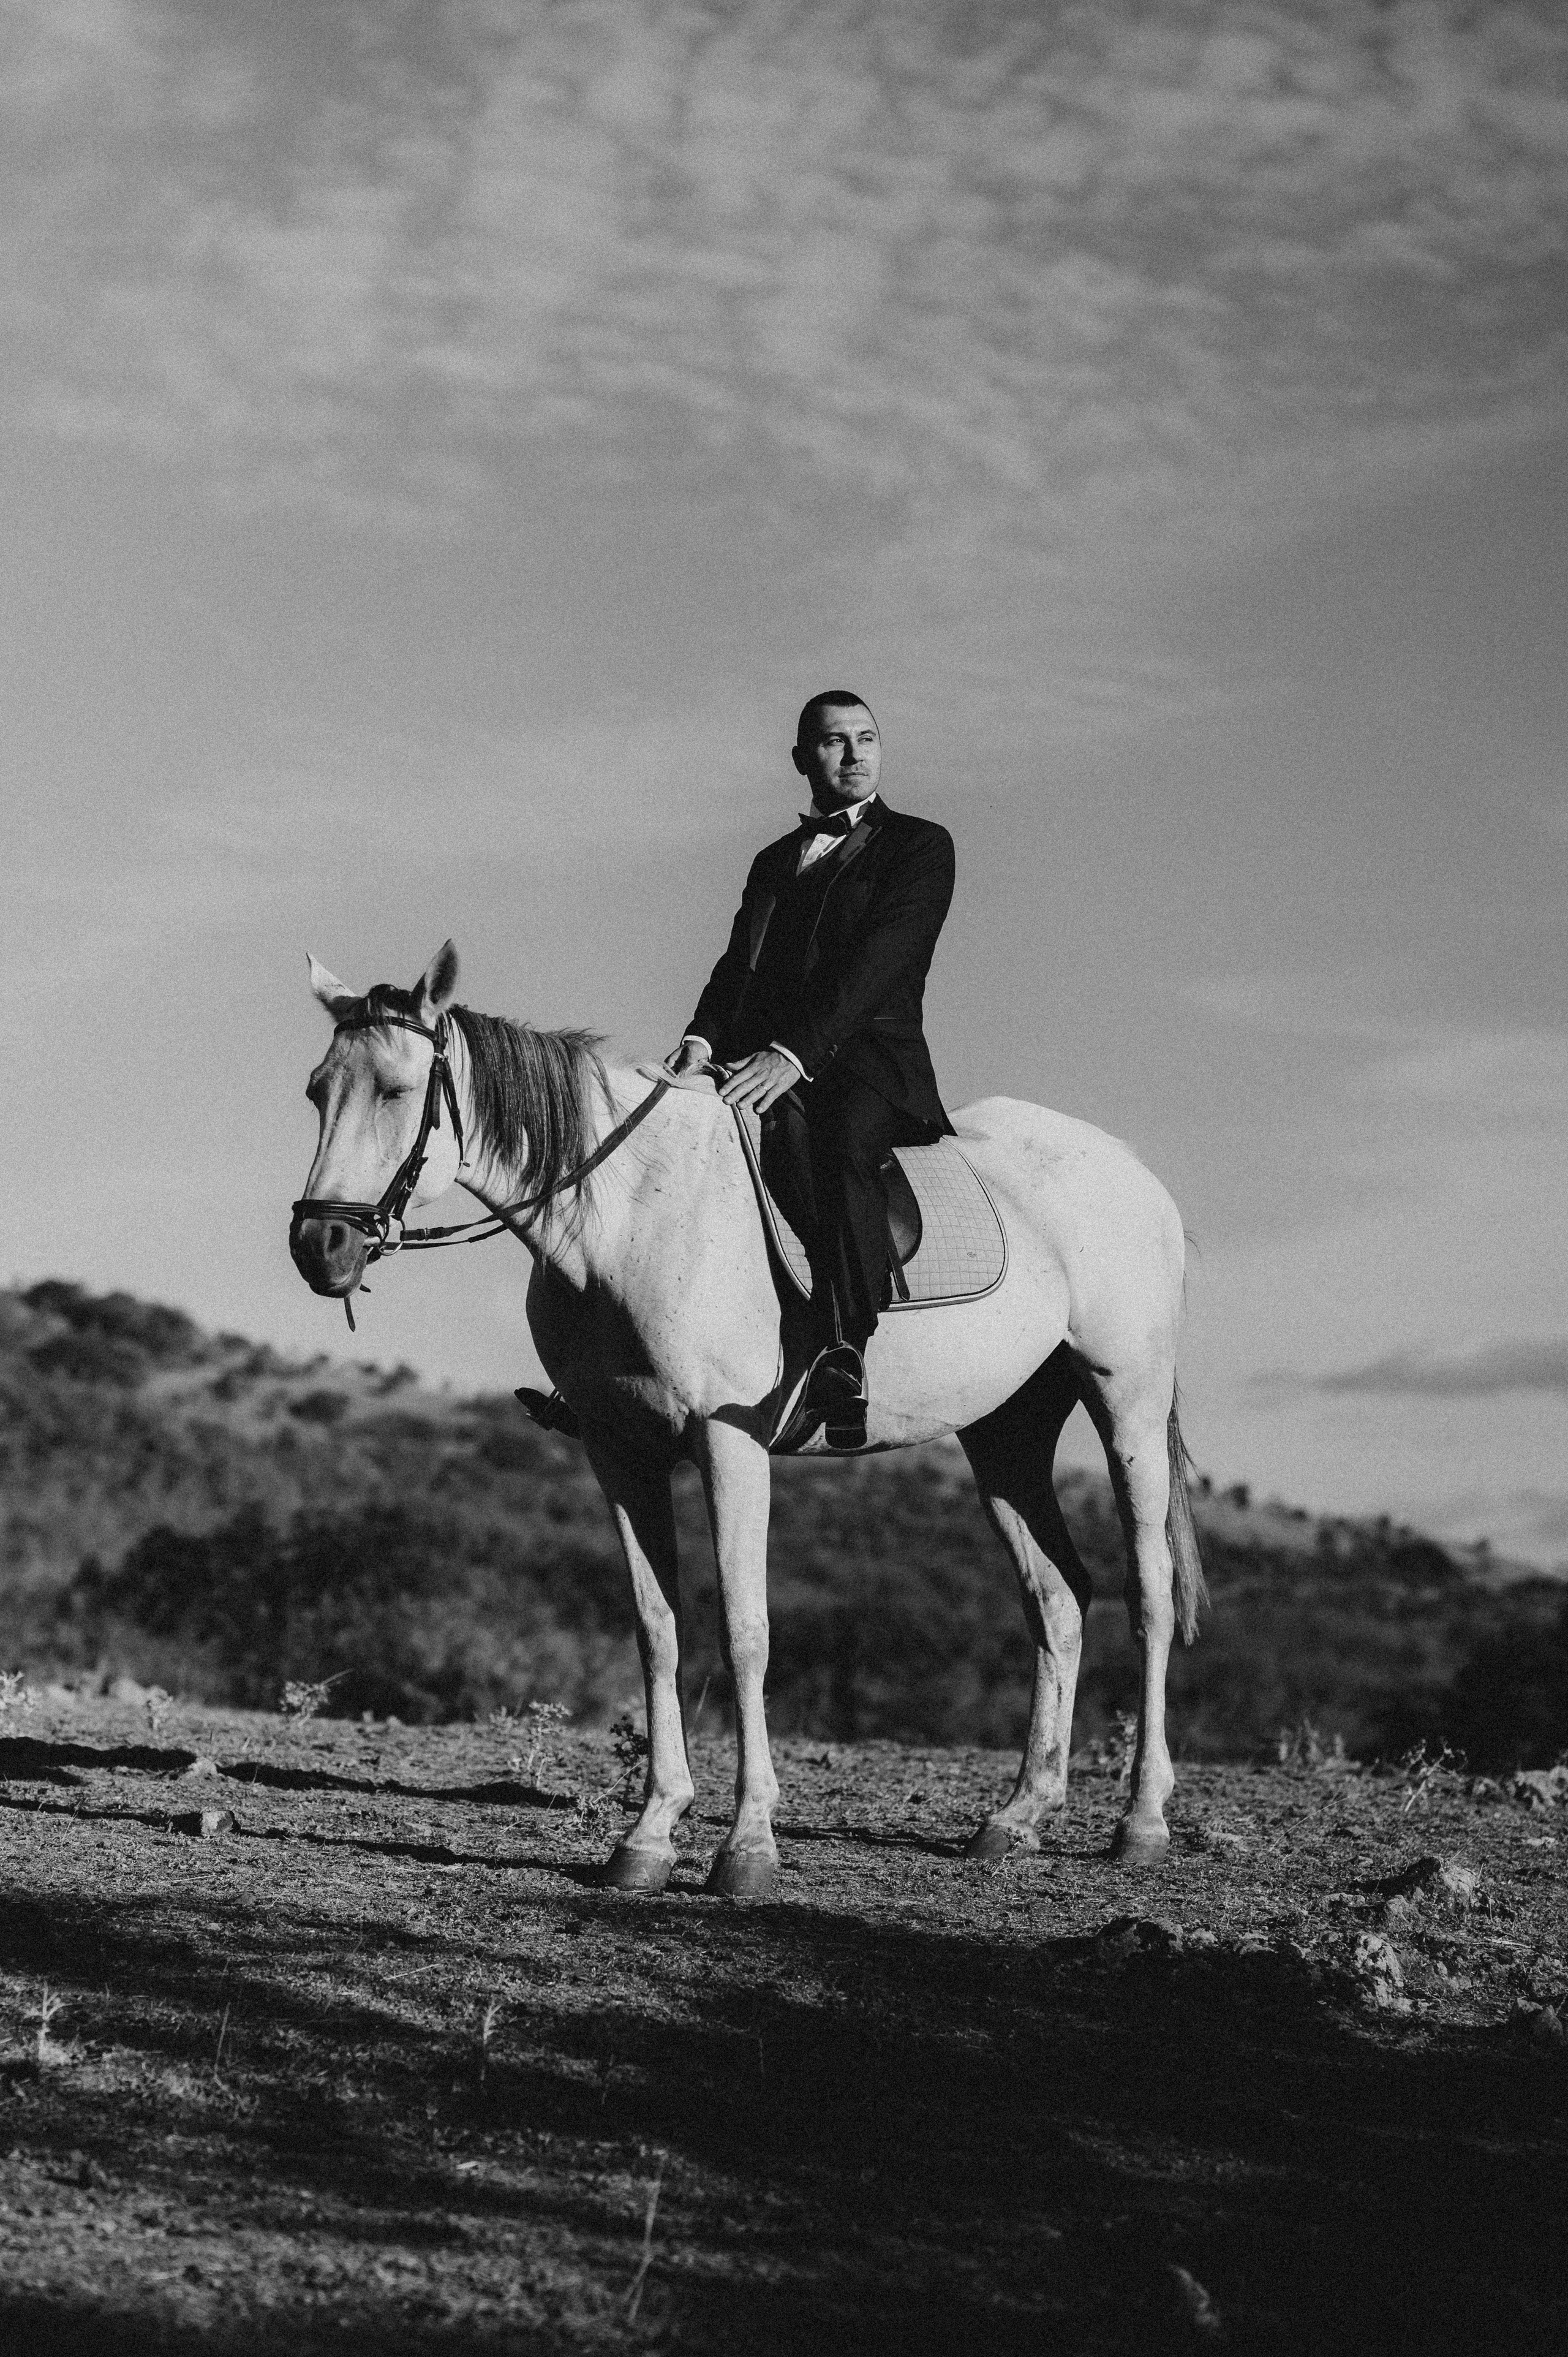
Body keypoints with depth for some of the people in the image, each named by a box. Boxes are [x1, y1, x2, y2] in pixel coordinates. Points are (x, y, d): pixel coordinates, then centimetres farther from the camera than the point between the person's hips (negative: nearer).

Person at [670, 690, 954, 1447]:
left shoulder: (920, 847, 7)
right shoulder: (773, 861, 25)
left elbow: (879, 961, -8)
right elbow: (738, 965, 15)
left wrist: (794, 1052, -21)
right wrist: (704, 1037, -9)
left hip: (870, 1063, -6)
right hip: (760, 1062, 6)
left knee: (841, 1143, -37)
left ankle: (845, 1358, -48)